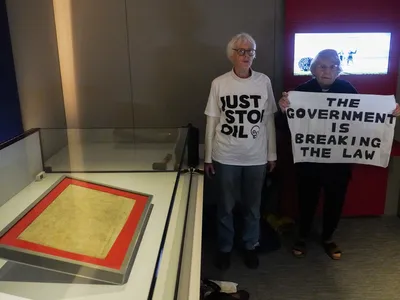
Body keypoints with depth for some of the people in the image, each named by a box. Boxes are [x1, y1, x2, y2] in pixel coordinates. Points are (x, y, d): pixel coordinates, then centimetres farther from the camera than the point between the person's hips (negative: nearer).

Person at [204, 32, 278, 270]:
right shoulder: (219, 83, -5)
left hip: (256, 157, 1)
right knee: (225, 206, 13)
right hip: (226, 157, -1)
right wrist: (208, 157, 0)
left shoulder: (264, 82, -2)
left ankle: (250, 246, 37)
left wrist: (272, 154, 5)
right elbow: (212, 122, -1)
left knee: (253, 206, 15)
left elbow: (269, 120, 4)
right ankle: (225, 248, 34)